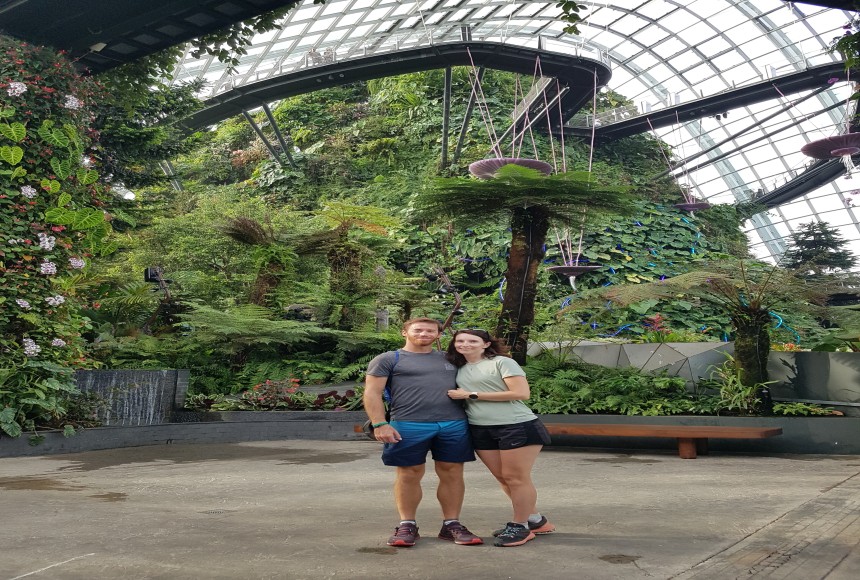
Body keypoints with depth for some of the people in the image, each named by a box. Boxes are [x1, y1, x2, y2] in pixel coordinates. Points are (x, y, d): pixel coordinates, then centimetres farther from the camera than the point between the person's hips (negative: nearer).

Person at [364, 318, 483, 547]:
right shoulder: (388, 360, 6)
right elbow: (372, 393, -1)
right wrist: (379, 424, -11)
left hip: (455, 425, 3)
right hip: (408, 426, -3)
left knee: (452, 474, 3)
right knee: (409, 475, 2)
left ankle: (451, 525, 13)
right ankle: (407, 525, 14)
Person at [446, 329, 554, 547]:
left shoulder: (503, 362, -7)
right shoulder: (459, 368, 13)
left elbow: (521, 393, -16)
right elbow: (459, 396, 27)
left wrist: (471, 395, -14)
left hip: (517, 426, -7)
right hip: (480, 430, 7)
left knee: (517, 478, -4)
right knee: (503, 478, 11)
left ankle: (520, 527, 10)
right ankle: (535, 520, 25)